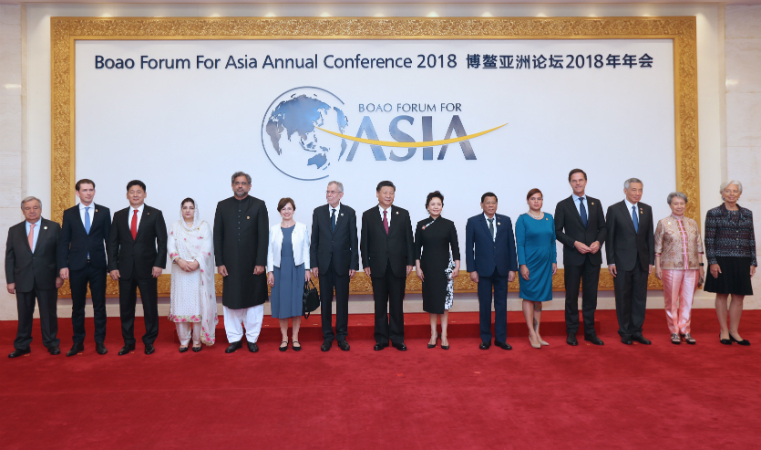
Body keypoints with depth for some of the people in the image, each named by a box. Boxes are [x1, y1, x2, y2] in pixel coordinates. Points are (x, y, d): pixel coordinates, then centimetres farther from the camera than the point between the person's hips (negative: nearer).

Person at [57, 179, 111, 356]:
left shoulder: (104, 212, 4)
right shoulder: (69, 213, 6)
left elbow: (109, 239, 4)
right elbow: (63, 241, 4)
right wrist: (63, 265, -4)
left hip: (98, 265, -1)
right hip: (77, 266, 1)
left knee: (99, 306, 5)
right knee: (77, 306, 8)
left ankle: (100, 342, 14)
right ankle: (78, 342, 19)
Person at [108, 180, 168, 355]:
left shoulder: (155, 214, 3)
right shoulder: (119, 216, 10)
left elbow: (162, 241, -1)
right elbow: (112, 243, 8)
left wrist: (159, 264, -9)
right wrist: (112, 266, -1)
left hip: (147, 268, -2)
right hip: (125, 269, 2)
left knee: (150, 306, 3)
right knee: (126, 307, 7)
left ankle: (149, 341, 17)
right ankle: (128, 342, 20)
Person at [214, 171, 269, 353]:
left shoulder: (259, 205, 1)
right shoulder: (223, 206, 7)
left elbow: (264, 236, -3)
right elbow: (218, 236, 5)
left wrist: (261, 263, -9)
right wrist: (219, 262, -2)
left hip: (253, 263, -1)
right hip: (230, 263, 2)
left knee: (254, 300, 5)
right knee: (231, 301, 6)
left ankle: (252, 338, 18)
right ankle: (234, 338, 20)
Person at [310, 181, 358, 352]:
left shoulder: (349, 212, 0)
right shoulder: (318, 212, 4)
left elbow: (353, 240, -1)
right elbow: (314, 240, 4)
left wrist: (354, 265, -5)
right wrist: (313, 264, -1)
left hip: (342, 263, -1)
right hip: (324, 264, 1)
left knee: (342, 301, 6)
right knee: (325, 301, 7)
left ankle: (341, 336, 19)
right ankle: (327, 336, 18)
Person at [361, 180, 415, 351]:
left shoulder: (403, 214, 6)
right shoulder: (368, 215, 4)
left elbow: (409, 239, 5)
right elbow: (364, 242, 3)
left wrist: (410, 262, 0)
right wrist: (366, 264, -2)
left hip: (398, 266, 0)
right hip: (378, 266, 0)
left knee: (397, 304, 6)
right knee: (380, 305, 6)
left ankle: (397, 338, 16)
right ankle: (381, 339, 17)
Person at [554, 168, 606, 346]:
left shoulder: (596, 203, 10)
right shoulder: (563, 205, 1)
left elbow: (603, 227, 10)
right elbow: (558, 231, -3)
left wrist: (598, 242, -8)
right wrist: (575, 243, -14)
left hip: (593, 256, 3)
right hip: (573, 257, -2)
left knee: (591, 294, 7)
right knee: (572, 295, 5)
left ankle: (590, 331, 17)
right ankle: (572, 332, 14)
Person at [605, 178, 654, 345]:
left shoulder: (647, 209, 9)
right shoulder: (614, 210, -3)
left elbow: (650, 236, 10)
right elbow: (609, 237, -4)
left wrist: (651, 260, 5)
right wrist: (611, 262, -8)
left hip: (642, 261, 4)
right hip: (622, 261, -3)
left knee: (640, 297, 6)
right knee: (623, 298, 4)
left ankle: (636, 331, 16)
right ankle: (625, 333, 15)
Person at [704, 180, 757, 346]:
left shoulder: (747, 214, 11)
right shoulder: (713, 213, -1)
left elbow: (752, 239, 11)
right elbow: (709, 240, -5)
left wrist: (753, 262, 7)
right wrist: (712, 262, -11)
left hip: (742, 262, 4)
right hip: (722, 261, -4)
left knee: (739, 297, 6)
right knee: (722, 295, 2)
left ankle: (734, 331, 18)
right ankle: (724, 332, 12)